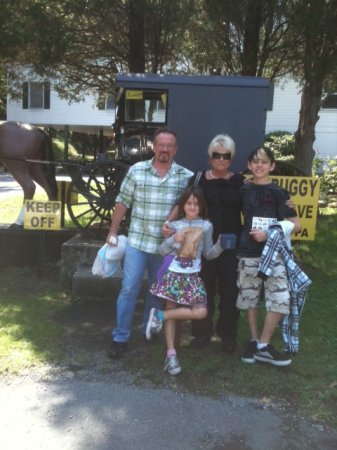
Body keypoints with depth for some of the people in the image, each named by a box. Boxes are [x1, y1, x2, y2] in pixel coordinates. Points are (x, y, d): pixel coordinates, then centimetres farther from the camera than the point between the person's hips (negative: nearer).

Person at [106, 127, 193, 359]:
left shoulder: (186, 176, -2)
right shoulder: (136, 170, -2)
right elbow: (123, 202, 3)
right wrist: (113, 231, 2)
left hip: (167, 245, 1)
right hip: (137, 241, -1)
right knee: (129, 289, -1)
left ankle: (149, 330, 36)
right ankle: (120, 338, 12)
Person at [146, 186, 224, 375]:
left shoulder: (206, 226, 6)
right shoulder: (175, 225, 2)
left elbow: (208, 254, 10)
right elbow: (162, 251, 0)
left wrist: (220, 245, -7)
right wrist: (173, 240, -16)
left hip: (192, 276, 2)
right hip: (173, 274, -2)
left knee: (201, 312, -7)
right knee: (172, 310, -1)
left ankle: (160, 315, 3)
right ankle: (171, 354, 9)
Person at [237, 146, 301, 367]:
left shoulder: (278, 193, -1)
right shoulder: (244, 190, 5)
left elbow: (296, 225, -5)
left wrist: (268, 234, -14)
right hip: (248, 253, 2)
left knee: (280, 299, -10)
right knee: (250, 298, 7)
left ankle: (262, 346, 4)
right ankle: (254, 341, 24)